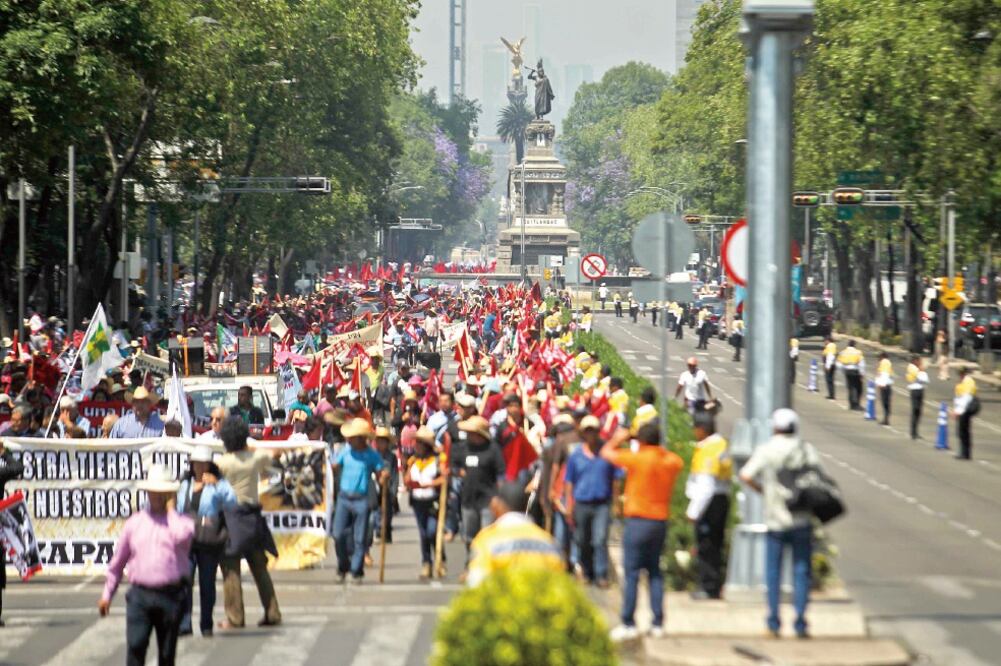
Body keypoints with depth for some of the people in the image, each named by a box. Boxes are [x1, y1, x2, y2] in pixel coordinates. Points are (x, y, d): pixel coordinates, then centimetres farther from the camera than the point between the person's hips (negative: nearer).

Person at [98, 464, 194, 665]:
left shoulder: (181, 521, 5)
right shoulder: (134, 523, 11)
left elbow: (182, 536, -22)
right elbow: (118, 560, 17)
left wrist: (170, 509, -6)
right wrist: (107, 594, 17)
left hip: (170, 596, -1)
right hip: (140, 595, 1)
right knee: (135, 645, -15)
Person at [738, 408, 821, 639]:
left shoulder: (765, 450, -3)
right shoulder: (806, 449, 0)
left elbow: (746, 476, -12)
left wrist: (762, 489, 5)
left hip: (776, 518, -1)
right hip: (802, 519, 1)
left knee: (773, 571, 9)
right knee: (801, 571, 6)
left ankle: (774, 623, 6)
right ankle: (800, 624, 3)